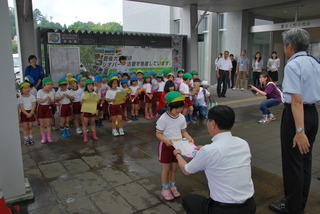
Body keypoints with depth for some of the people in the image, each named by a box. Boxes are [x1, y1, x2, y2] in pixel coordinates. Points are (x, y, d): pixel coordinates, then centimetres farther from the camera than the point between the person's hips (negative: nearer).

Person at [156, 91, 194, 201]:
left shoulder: (182, 118, -4)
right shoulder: (163, 119, -20)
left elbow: (183, 131, 6)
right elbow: (158, 134, -16)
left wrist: (189, 138, -13)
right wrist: (166, 140, -34)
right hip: (166, 145, -5)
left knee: (174, 167, 17)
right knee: (166, 168, 8)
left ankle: (172, 186, 38)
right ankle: (165, 189, 27)